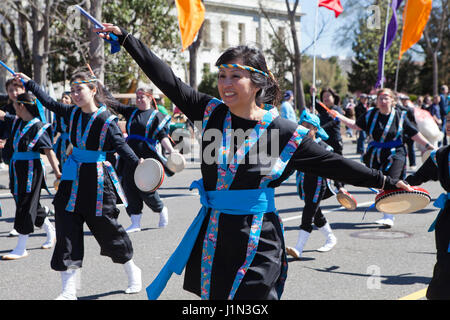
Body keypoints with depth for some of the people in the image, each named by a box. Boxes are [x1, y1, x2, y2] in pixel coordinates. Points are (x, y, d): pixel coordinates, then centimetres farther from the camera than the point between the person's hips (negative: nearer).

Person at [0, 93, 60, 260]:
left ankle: (21, 249, 2)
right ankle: (51, 233, 35)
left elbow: (49, 151, -15)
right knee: (31, 205, 16)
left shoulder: (37, 127, -13)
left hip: (31, 170, -8)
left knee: (25, 207, -4)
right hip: (17, 169, 8)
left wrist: (57, 172, -19)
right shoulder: (16, 122, 9)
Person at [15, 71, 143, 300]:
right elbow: (49, 103, 21)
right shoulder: (72, 113, 6)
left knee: (107, 227, 4)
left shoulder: (106, 120, -12)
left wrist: (138, 165, -34)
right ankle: (68, 291, 3)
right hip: (73, 179, 6)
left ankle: (132, 271, 31)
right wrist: (29, 83, 27)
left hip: (97, 180, -6)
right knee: (67, 229, -1)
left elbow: (121, 145, -18)